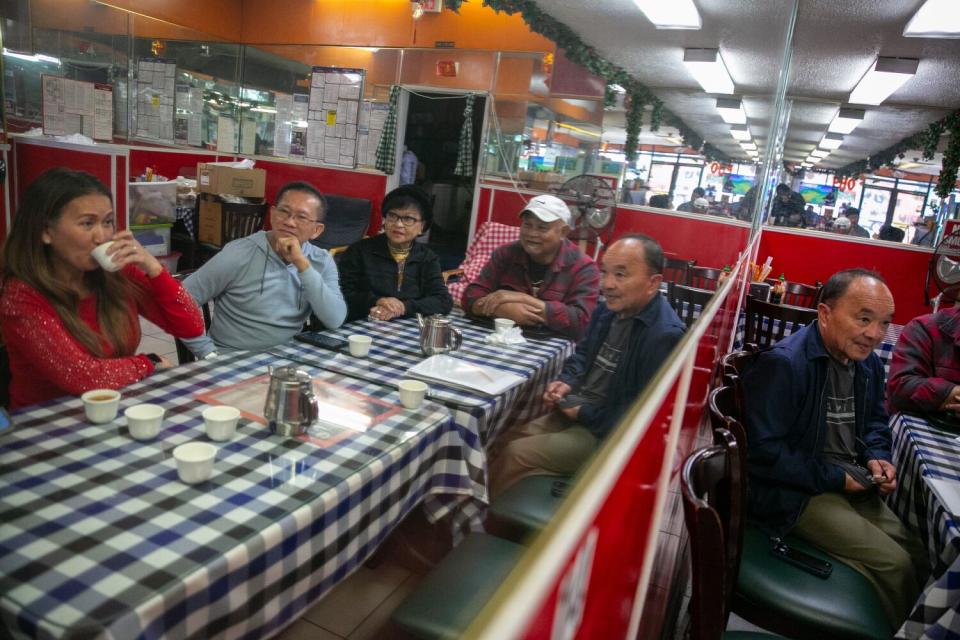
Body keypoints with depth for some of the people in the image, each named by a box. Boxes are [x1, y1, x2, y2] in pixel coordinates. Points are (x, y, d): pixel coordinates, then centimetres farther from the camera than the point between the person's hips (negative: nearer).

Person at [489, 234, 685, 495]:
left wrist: (586, 415, -19)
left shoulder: (665, 335, -26)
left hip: (610, 433, -8)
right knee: (511, 439, -1)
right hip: (574, 411, 9)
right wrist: (567, 382, -2)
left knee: (515, 454, -11)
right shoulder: (609, 309, 3)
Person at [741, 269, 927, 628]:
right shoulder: (782, 364, -24)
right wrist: (835, 478, -18)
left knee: (918, 558, 6)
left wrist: (878, 458, 2)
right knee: (894, 565, -13)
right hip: (794, 493, -9)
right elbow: (763, 452, -25)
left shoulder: (868, 363, 6)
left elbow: (875, 421, 23)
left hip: (852, 485, 9)